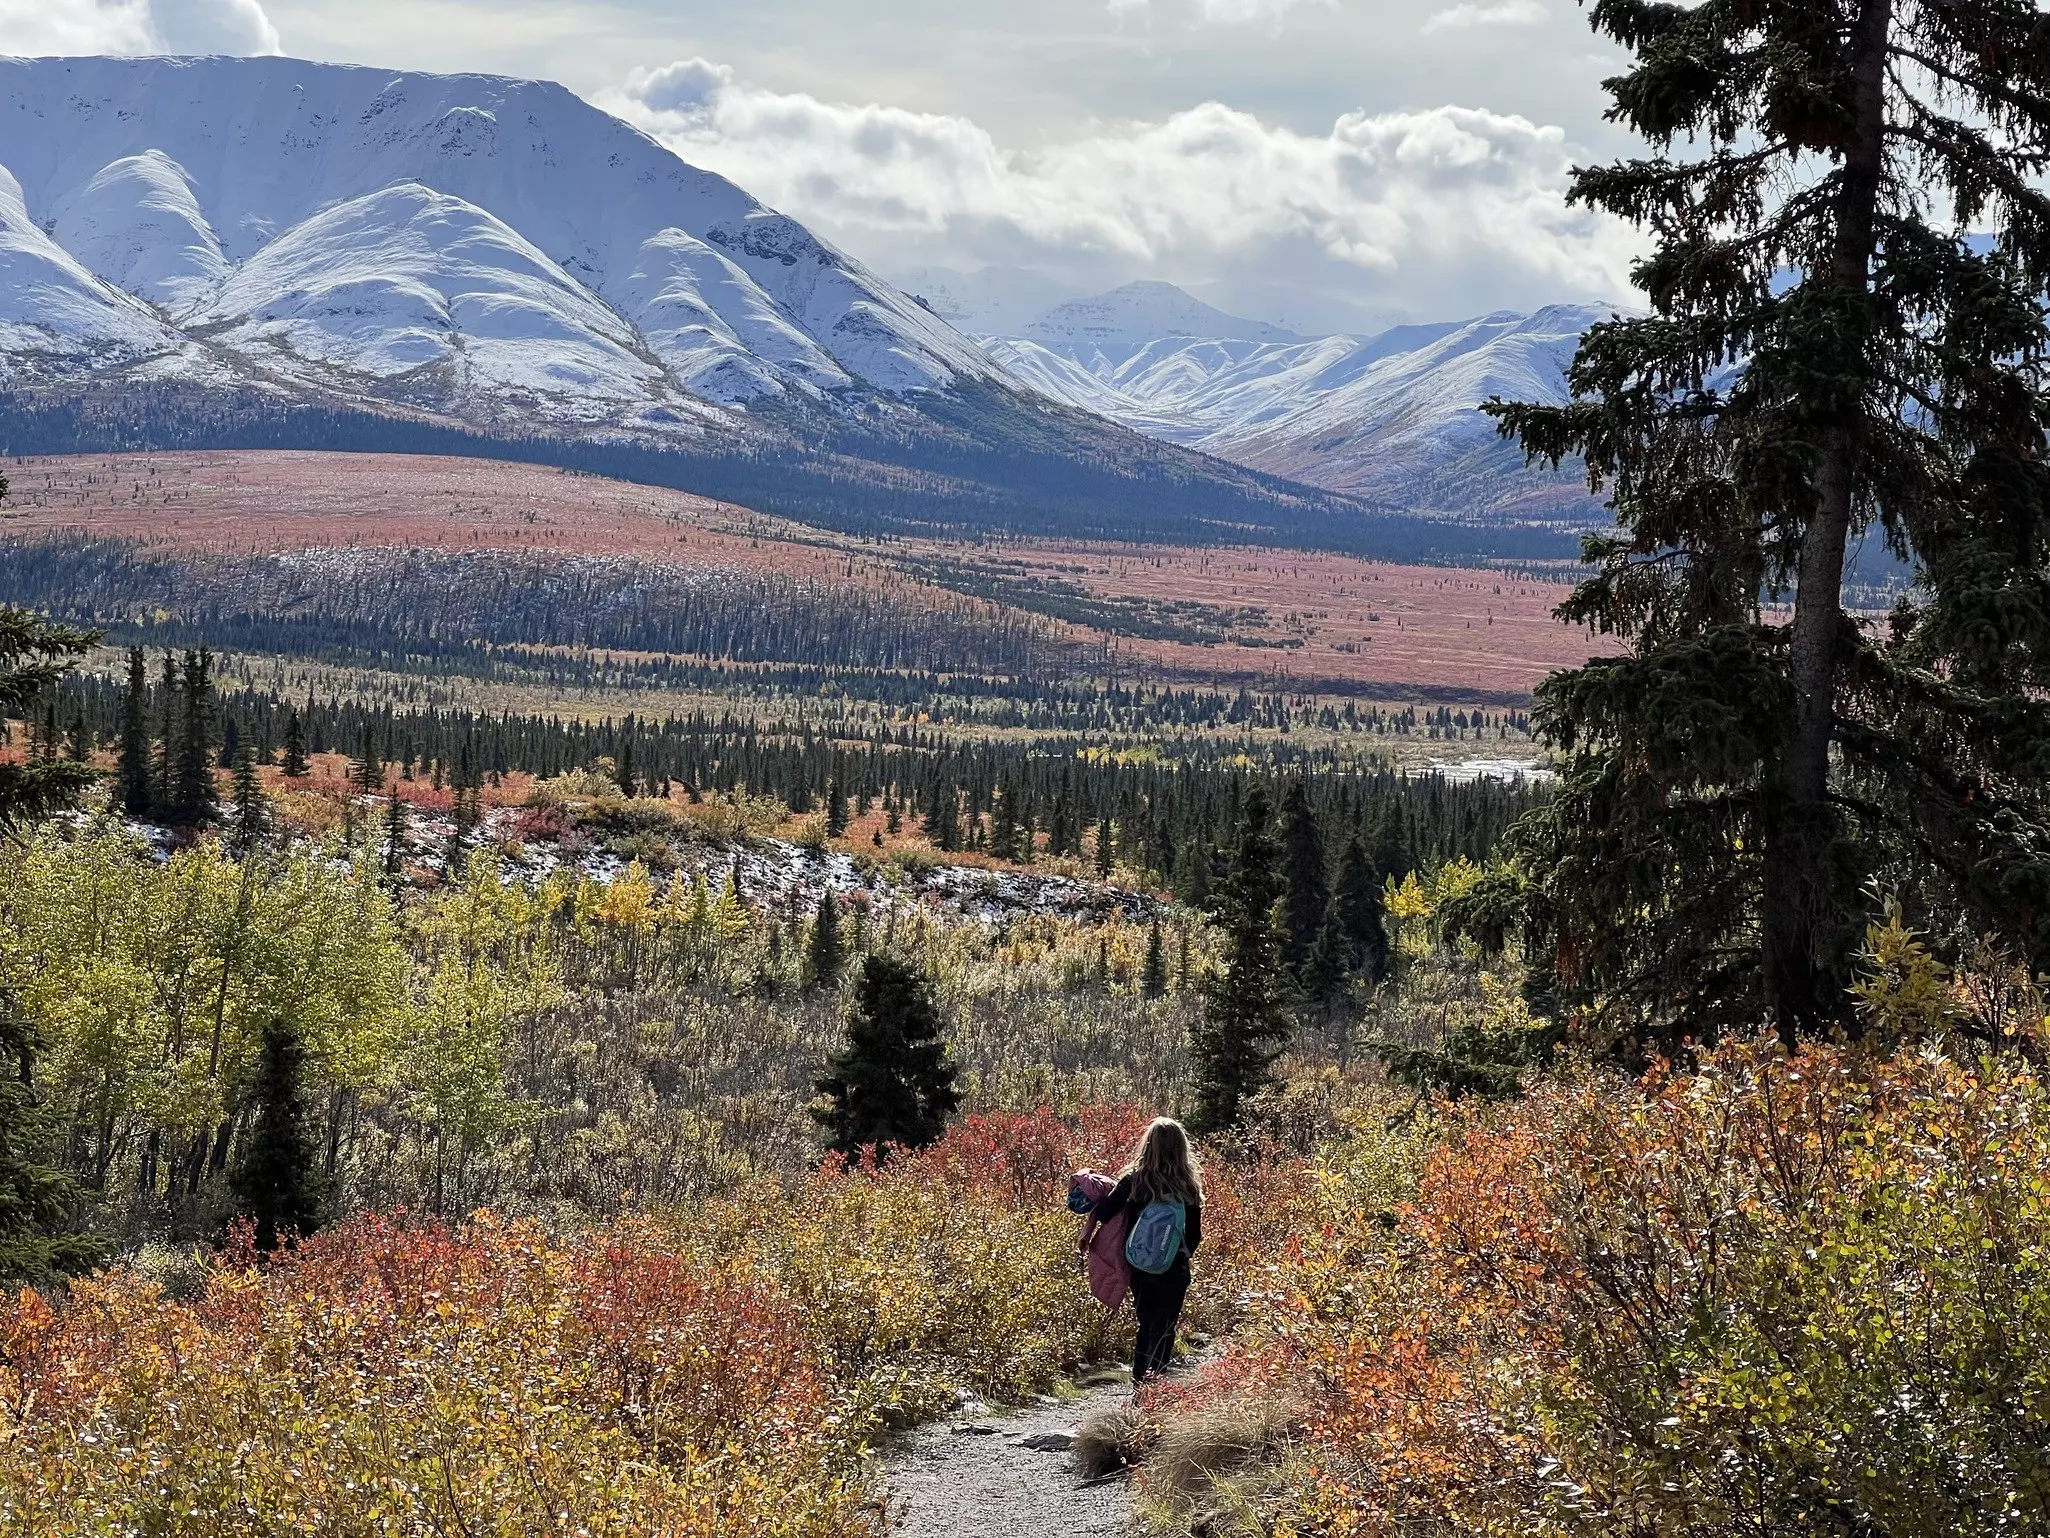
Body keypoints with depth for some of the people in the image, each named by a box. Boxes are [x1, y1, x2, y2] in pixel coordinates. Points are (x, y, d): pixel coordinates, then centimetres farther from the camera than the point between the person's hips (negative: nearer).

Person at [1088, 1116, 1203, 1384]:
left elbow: (1101, 1213, -15)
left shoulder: (1134, 1179, -7)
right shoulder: (1188, 1186, -4)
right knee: (1164, 1331, 5)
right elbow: (1195, 1236, 3)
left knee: (1146, 1325, 20)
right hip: (1174, 1270, -1)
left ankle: (1138, 1381, 23)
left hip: (1140, 1268, 1)